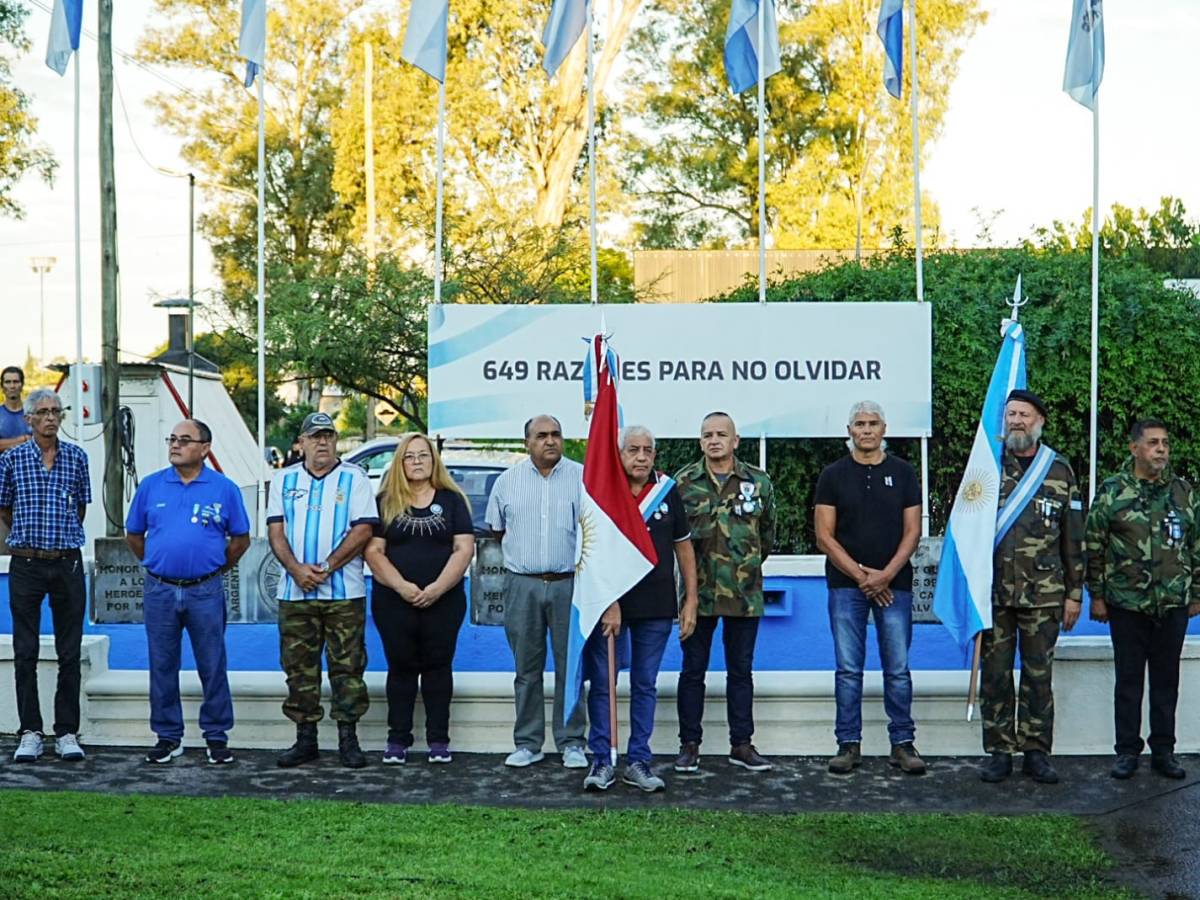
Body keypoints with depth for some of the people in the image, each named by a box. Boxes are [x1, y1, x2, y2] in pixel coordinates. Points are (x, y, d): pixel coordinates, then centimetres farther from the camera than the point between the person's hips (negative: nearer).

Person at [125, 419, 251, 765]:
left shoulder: (224, 489, 0)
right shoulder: (151, 486, 5)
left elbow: (240, 539, 8)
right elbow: (134, 535, 15)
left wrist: (218, 570, 8)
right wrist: (157, 564, 13)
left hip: (206, 592, -2)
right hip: (159, 591, 2)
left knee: (212, 667, 2)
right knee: (163, 667, 8)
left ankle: (216, 736, 12)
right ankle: (168, 736, 18)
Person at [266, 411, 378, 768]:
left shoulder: (354, 478, 4)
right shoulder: (284, 480, 13)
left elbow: (363, 531, -6)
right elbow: (276, 532, 6)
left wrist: (326, 568, -13)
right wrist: (296, 569, -10)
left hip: (344, 592, -3)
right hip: (295, 592, 3)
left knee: (347, 667, -2)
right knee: (299, 668, 5)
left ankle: (348, 739, 4)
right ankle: (305, 739, 12)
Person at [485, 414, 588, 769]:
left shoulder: (582, 477, 2)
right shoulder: (508, 480, 8)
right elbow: (497, 529, 19)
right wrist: (523, 553, 13)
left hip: (569, 583, -2)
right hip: (522, 585, 2)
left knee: (571, 666, 1)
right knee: (526, 669, 7)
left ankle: (571, 743, 9)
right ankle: (527, 743, 14)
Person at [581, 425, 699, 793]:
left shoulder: (668, 491, 6)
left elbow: (683, 546, 12)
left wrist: (691, 599, 7)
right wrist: (608, 604, -14)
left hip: (656, 607, 3)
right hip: (607, 603, -2)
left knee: (645, 685, 8)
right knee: (601, 683, 2)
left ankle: (638, 762, 16)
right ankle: (602, 761, 10)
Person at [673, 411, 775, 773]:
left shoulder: (758, 481, 5)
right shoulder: (684, 481, 1)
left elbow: (768, 532, 14)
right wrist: (692, 567, 8)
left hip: (745, 593, 1)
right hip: (698, 591, -1)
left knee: (741, 670, 8)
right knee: (693, 670, 5)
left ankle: (741, 744, 16)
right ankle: (689, 745, 12)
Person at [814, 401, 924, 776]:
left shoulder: (903, 473, 6)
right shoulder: (833, 475, 4)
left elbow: (912, 531, 2)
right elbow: (825, 536, 0)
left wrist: (886, 575, -10)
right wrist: (860, 576, -8)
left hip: (894, 585, 0)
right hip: (846, 586, 0)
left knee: (898, 669, 2)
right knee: (848, 670, 2)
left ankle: (902, 743, 10)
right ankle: (849, 744, 9)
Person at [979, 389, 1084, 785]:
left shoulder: (1059, 470, 5)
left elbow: (1073, 537, 7)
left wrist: (1074, 593, 4)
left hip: (1043, 594, 0)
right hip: (993, 592, 0)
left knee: (1038, 675, 5)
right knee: (994, 675, 4)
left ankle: (1036, 752, 14)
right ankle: (999, 751, 13)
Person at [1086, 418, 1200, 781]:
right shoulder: (1111, 492, -3)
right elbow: (1094, 547, -1)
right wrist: (1096, 596, -2)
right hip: (1127, 604, -2)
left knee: (1166, 680, 9)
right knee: (1128, 680, 5)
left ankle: (1163, 750, 19)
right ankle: (1127, 750, 15)